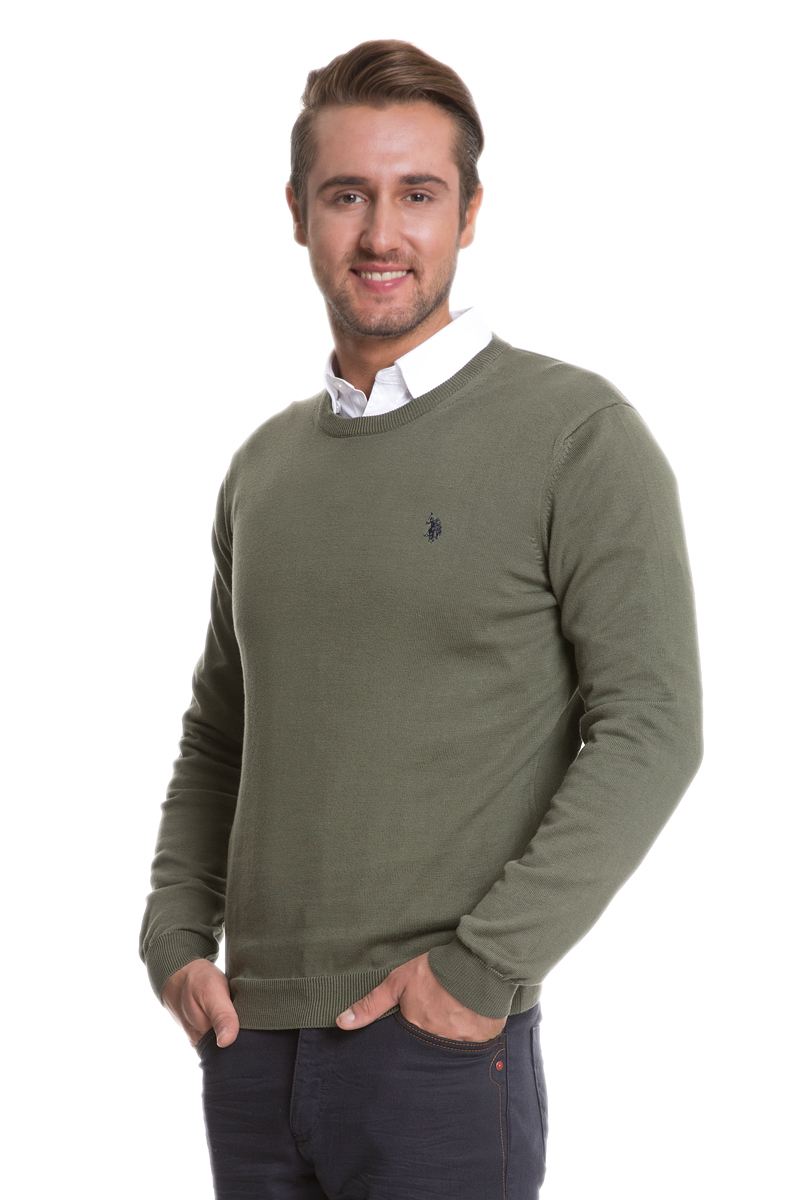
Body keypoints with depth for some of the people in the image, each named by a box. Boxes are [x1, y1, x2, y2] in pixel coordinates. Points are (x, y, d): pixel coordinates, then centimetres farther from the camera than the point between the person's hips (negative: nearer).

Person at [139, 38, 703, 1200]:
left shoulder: (576, 434, -6)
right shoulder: (266, 464, 12)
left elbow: (650, 730, -11)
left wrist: (483, 965, -15)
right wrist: (177, 936, 5)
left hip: (440, 1048, -5)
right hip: (251, 1044, 5)